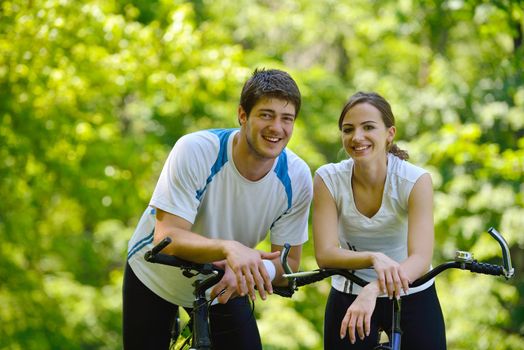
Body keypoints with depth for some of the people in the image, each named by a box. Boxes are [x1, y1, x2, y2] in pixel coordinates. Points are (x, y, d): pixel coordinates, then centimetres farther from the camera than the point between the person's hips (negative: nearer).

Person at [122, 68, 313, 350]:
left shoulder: (296, 178, -20)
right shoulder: (195, 150, -30)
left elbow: (288, 262, -14)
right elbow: (167, 237, -35)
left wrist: (246, 271, -36)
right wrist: (229, 247, -53)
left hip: (224, 286, 2)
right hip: (155, 279, -2)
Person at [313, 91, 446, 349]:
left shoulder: (416, 180, -16)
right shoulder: (328, 179, -12)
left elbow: (421, 258, -26)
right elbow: (325, 254, -19)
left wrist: (373, 289, -43)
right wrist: (373, 258, -38)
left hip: (412, 296, -1)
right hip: (348, 297, 1)